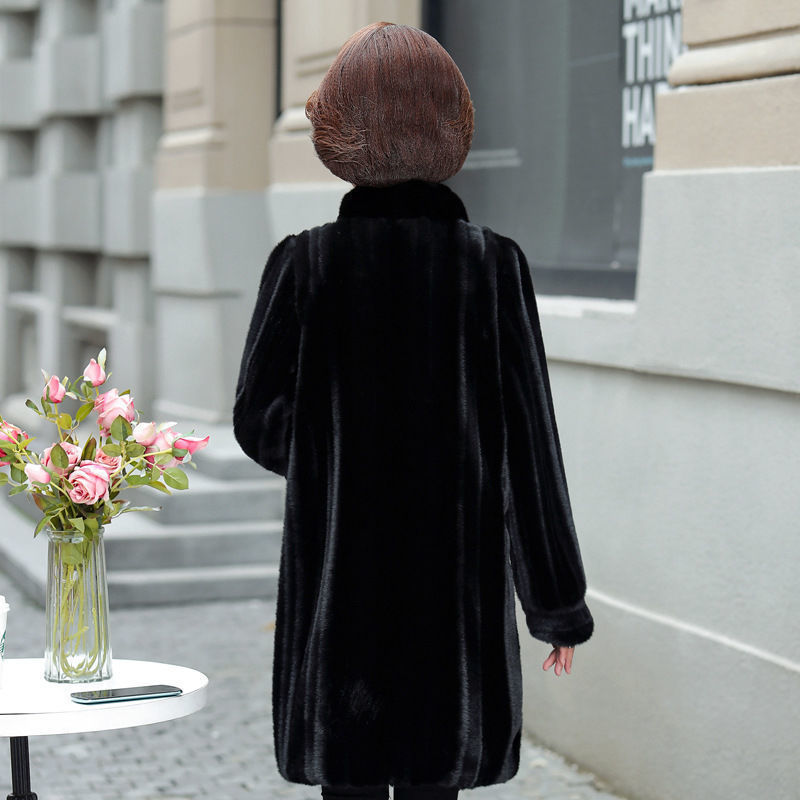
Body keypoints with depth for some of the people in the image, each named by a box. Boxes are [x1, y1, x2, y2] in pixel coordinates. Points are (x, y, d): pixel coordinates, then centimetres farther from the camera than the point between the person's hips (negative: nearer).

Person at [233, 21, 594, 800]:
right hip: (455, 582, 0)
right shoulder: (492, 265, -7)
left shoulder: (304, 264, -7)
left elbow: (260, 419, -3)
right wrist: (558, 602, 3)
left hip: (336, 580, 0)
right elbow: (527, 442, -5)